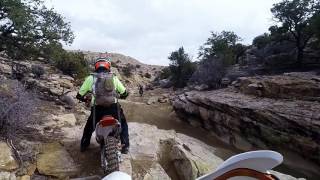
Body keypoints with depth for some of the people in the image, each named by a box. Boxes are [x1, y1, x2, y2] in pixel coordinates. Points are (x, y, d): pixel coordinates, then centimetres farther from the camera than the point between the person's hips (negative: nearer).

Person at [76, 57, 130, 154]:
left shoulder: (90, 78, 8)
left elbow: (79, 95, 10)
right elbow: (125, 93, 12)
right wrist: (119, 96, 34)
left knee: (89, 126, 32)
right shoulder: (113, 77, 9)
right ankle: (125, 146, 23)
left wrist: (86, 99, 32)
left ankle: (83, 146, 45)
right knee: (123, 124, 27)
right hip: (113, 108, 0)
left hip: (97, 109, 1)